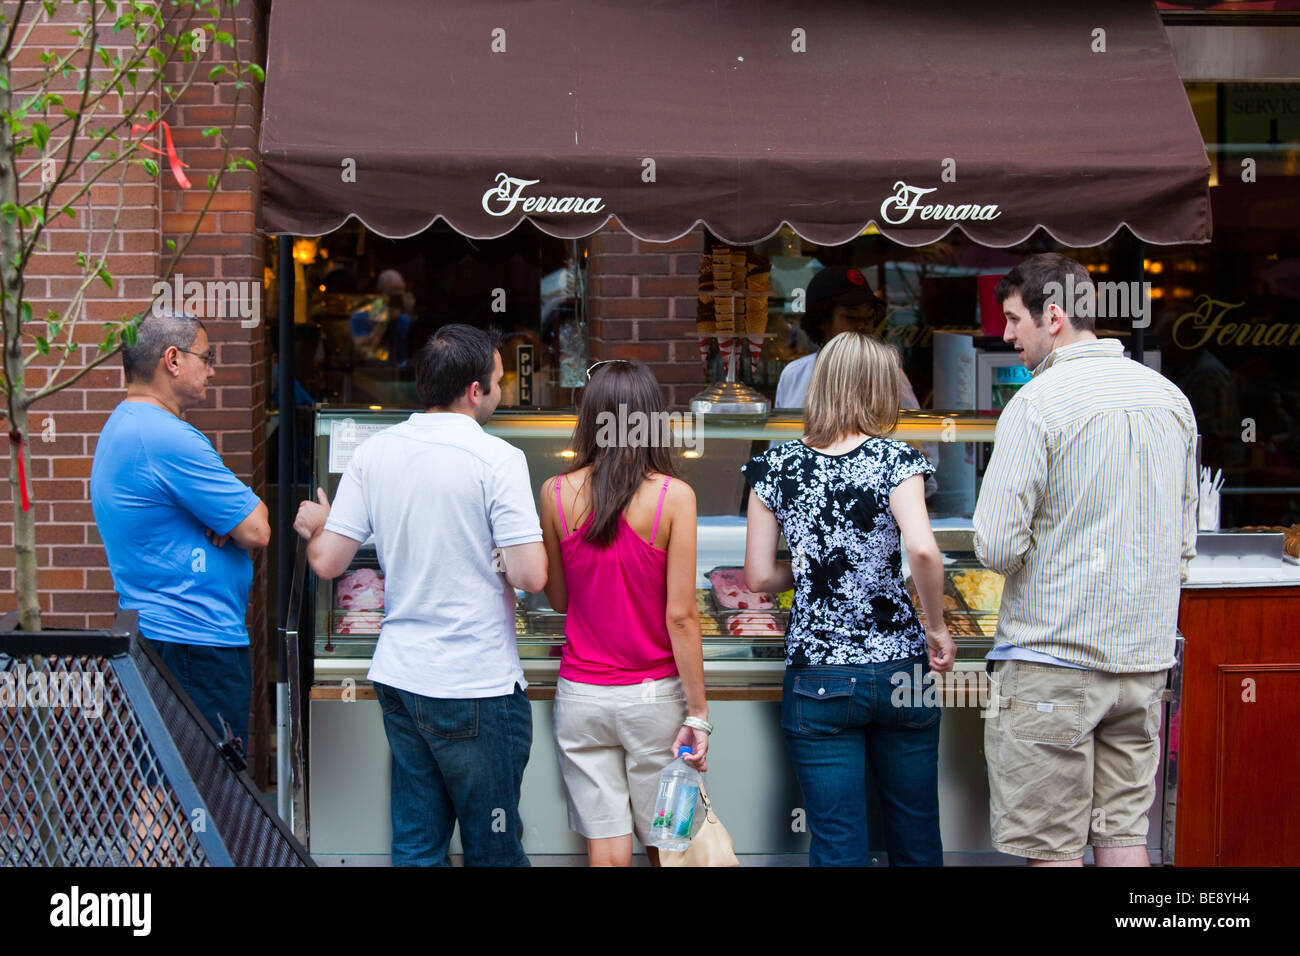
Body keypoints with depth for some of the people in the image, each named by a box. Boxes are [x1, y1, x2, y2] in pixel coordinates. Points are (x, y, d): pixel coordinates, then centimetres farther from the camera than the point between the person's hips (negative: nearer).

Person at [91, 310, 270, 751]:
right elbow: (256, 531, -18)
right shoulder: (167, 438, -19)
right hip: (198, 642, -11)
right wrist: (251, 509, 4)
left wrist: (226, 520, -3)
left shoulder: (122, 426, 15)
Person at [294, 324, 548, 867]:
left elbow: (326, 562, 4)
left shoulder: (373, 453, 2)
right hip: (477, 684, -6)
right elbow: (531, 576, -20)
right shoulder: (497, 459, -14)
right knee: (494, 849, 7)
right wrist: (491, 557, 3)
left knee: (415, 846, 14)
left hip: (398, 676, 6)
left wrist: (316, 527, 26)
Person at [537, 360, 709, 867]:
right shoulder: (673, 497, -12)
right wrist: (697, 712, -6)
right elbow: (680, 616, -12)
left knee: (606, 849, 6)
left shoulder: (557, 493, -5)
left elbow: (558, 599, 7)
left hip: (581, 695, 2)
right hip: (653, 694, -2)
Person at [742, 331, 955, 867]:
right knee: (916, 840, 14)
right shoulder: (894, 460, -7)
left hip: (817, 678, 1)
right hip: (900, 671, -1)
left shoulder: (776, 467, 0)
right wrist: (937, 627, -8)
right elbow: (922, 550, -22)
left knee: (837, 847, 5)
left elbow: (757, 577, 1)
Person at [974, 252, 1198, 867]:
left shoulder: (1037, 403, -13)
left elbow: (996, 547, -16)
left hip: (1055, 660, -6)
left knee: (1052, 848, 1)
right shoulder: (1171, 398, 9)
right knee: (1124, 833, 12)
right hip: (1145, 656, 7)